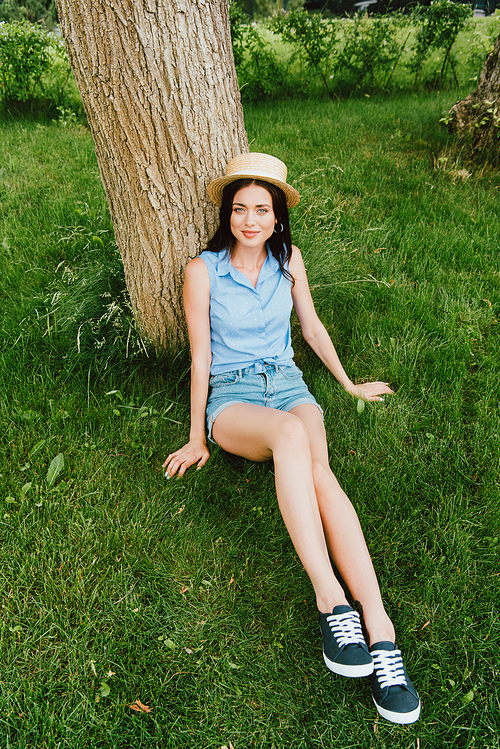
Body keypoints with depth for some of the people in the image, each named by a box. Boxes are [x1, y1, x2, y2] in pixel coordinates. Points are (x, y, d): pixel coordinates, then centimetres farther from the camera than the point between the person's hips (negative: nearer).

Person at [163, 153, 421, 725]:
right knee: (290, 433, -39)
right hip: (231, 397, -2)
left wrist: (349, 384, 25)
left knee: (316, 467, -32)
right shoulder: (203, 270, -3)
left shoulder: (288, 259, 7)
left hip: (287, 383, 3)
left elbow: (311, 326, 19)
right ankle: (330, 598, -41)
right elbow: (201, 356, -1)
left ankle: (379, 628, -41)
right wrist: (196, 438, 2)